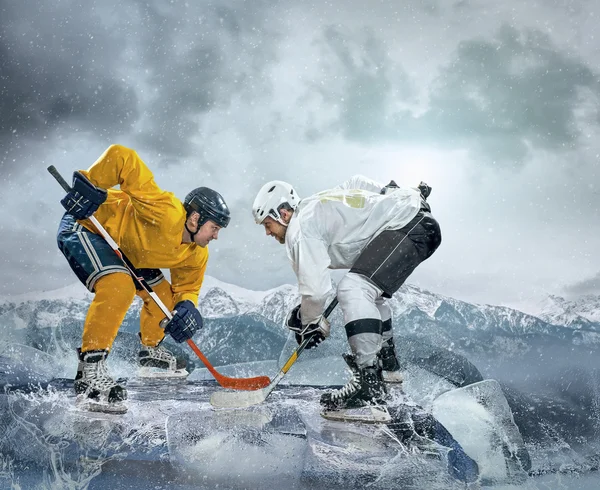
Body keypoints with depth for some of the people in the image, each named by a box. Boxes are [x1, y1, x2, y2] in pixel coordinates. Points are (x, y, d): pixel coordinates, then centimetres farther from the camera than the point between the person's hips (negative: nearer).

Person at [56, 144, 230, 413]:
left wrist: (187, 307, -20)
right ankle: (90, 370, -27)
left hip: (123, 250, 9)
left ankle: (150, 352, 35)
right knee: (119, 287, -33)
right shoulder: (165, 212, -33)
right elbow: (121, 157, -36)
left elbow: (187, 288, 3)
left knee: (164, 295, 11)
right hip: (83, 225, -9)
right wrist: (89, 185, -37)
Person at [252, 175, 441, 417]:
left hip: (408, 226, -11)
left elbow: (316, 289, -18)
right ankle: (388, 365, 41)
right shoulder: (315, 205, 18)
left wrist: (310, 322, 0)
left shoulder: (300, 227, -11)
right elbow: (356, 182, 30)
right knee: (368, 292, 28)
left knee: (353, 288, -26)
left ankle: (370, 384, -32)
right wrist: (391, 193, 35)